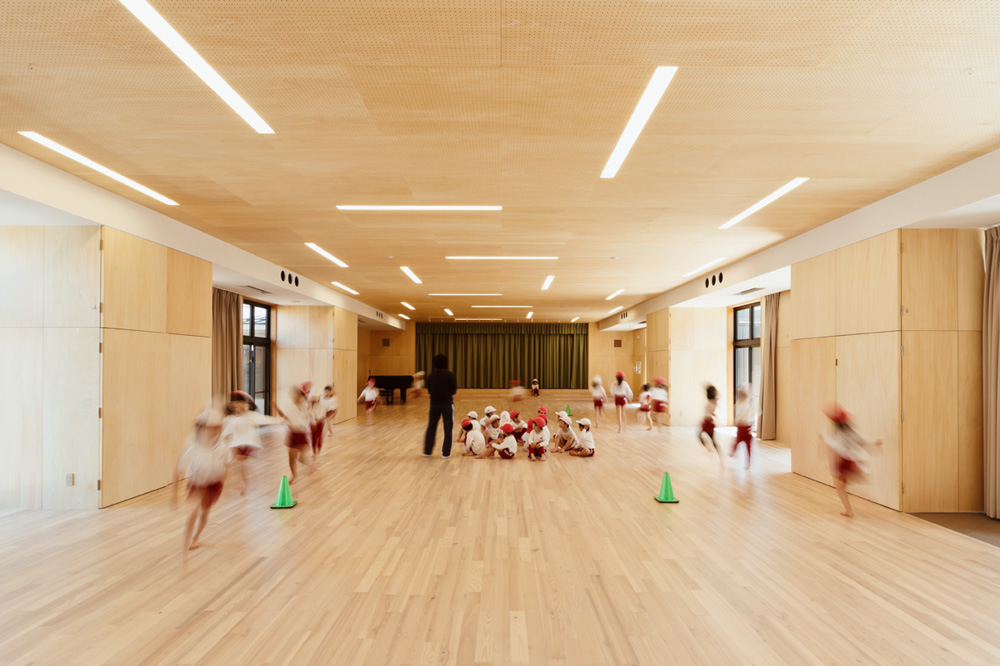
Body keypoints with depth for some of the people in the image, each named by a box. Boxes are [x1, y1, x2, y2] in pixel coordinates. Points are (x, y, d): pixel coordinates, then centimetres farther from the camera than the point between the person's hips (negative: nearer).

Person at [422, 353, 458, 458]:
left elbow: (429, 390, 5)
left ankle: (427, 451, 21)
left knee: (431, 428, 15)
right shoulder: (450, 375, -11)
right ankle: (446, 453, 6)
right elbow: (454, 390, -9)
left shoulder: (431, 376, -2)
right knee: (448, 429, 6)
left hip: (434, 404, 3)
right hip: (447, 404, -3)